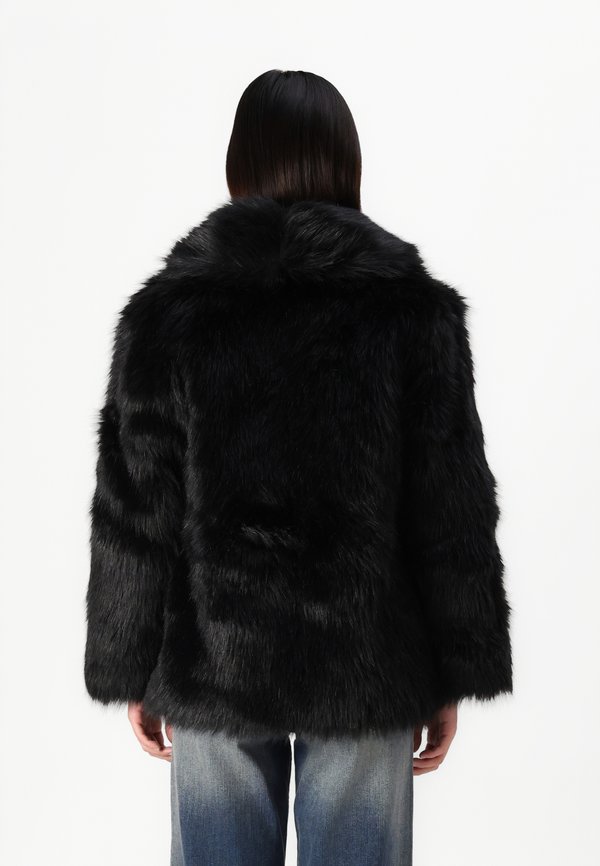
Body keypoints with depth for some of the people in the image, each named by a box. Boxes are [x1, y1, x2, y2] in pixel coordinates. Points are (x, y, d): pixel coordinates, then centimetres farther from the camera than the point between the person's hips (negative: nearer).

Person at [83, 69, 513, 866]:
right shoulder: (413, 303, -4)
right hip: (365, 671, 0)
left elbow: (132, 514, -1)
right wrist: (453, 678, 4)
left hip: (210, 672, 1)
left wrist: (133, 673, 8)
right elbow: (454, 511, -4)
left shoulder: (167, 307, -3)